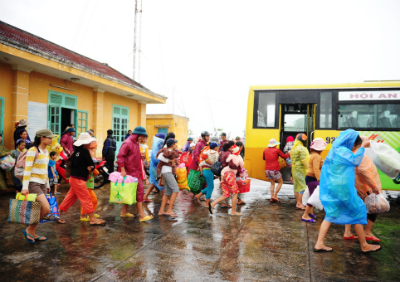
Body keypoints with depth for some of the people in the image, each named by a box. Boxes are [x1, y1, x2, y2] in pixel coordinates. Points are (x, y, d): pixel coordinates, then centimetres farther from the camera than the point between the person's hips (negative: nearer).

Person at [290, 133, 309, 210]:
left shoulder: (293, 149, 15)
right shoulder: (302, 148, -14)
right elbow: (304, 160, -20)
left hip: (294, 169, 9)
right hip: (301, 170, -9)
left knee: (296, 187, 12)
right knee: (303, 187, -4)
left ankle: (298, 203, 19)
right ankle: (299, 204, -2)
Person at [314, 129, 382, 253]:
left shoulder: (336, 150, 16)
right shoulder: (342, 150, -12)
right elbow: (356, 161, -16)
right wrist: (362, 147, -7)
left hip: (331, 187, 9)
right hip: (342, 188, -9)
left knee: (331, 214, 10)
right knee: (358, 212, 8)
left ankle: (319, 244, 3)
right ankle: (364, 246, 20)